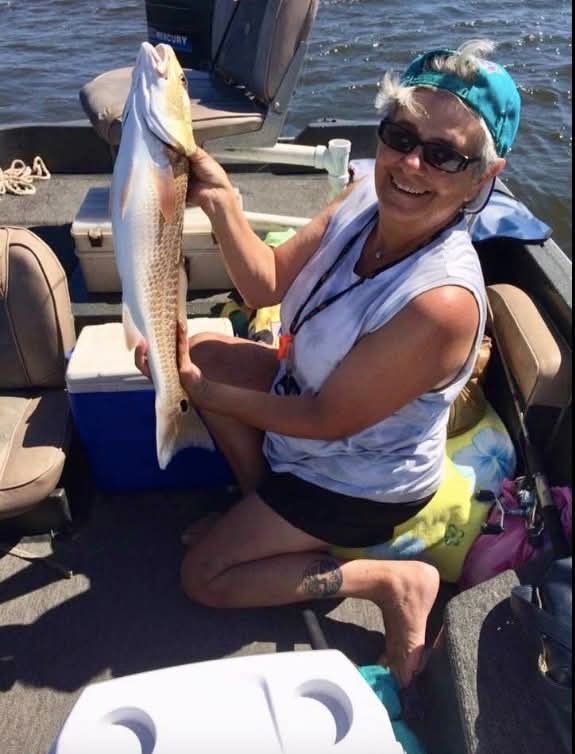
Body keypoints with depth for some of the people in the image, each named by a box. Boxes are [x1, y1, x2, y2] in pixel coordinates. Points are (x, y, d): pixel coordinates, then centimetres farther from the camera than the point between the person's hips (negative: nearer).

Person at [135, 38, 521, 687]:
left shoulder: (442, 302, -38)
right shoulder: (367, 198, -16)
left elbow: (328, 421, -27)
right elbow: (267, 285, -7)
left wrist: (197, 388, -20)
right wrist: (219, 200, -23)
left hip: (360, 484, -7)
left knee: (203, 577, 2)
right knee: (204, 351, 1)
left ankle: (391, 580, 4)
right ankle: (269, 514, 11)